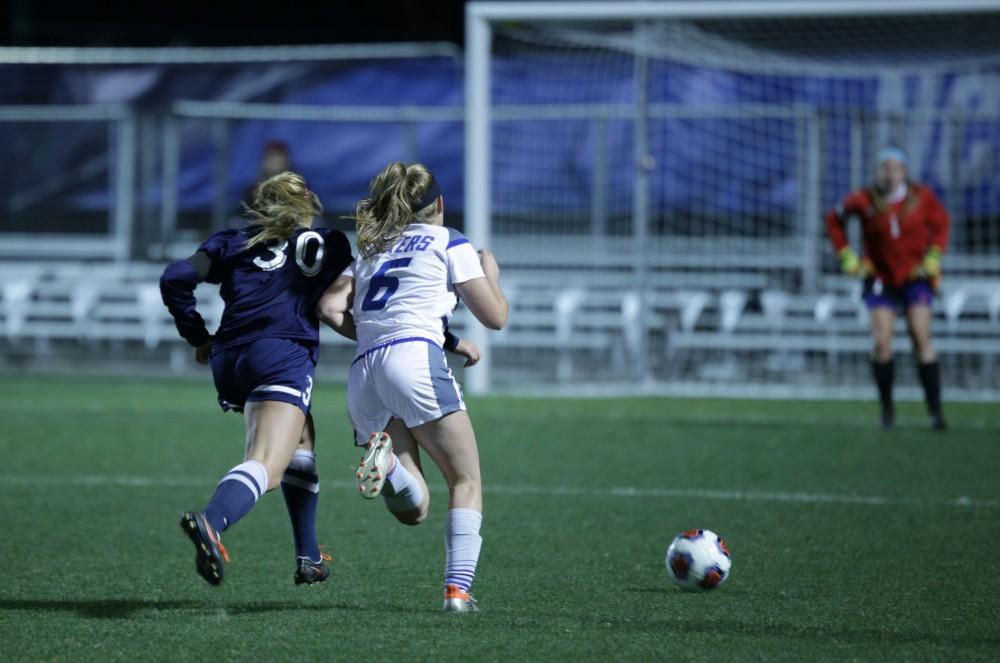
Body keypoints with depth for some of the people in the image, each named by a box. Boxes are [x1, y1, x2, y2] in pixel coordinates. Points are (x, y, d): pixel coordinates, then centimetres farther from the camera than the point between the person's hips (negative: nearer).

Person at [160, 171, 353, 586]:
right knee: (267, 465, -21)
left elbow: (176, 279, 8)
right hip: (284, 354, -5)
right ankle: (212, 521, -52)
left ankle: (308, 557, 28)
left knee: (301, 443, 28)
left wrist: (198, 337, 16)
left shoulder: (230, 244, 21)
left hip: (228, 361, 5)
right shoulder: (325, 244, 17)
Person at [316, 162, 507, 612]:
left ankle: (383, 460, -29)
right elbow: (494, 317, 13)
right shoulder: (448, 242, 14)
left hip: (363, 374, 5)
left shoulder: (371, 250, 28)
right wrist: (491, 273, 32)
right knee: (466, 482, 1)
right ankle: (457, 589, -17)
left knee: (412, 508, 3)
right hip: (416, 360, -5)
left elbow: (330, 309, 14)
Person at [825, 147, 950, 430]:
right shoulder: (864, 201, -10)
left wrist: (934, 257, -1)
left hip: (916, 277, 0)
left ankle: (935, 409, -7)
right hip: (881, 279, 0)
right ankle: (887, 408, 8)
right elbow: (834, 219, 7)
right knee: (882, 344, -10)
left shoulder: (922, 197, -8)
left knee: (922, 340, -10)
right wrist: (847, 257, 1)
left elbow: (941, 222, 10)